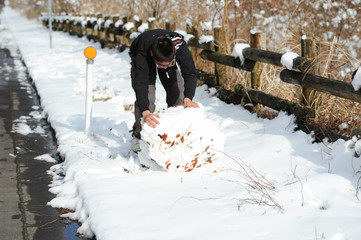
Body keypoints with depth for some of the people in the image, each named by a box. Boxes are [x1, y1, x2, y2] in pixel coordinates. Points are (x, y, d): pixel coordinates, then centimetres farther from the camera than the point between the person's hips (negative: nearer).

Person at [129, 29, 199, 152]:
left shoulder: (180, 46, -41)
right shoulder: (143, 53, -46)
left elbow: (190, 74, -39)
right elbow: (140, 82, -51)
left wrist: (187, 98, -56)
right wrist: (145, 112, -63)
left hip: (168, 57, 3)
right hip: (143, 61, -2)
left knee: (177, 94, -8)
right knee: (146, 97, -19)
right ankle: (139, 135, -4)